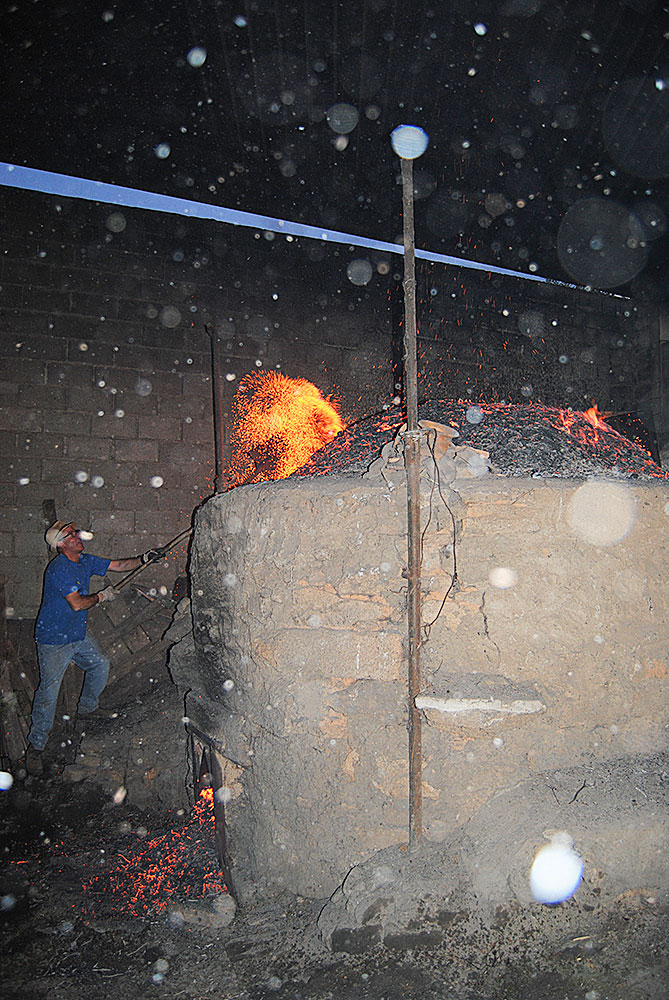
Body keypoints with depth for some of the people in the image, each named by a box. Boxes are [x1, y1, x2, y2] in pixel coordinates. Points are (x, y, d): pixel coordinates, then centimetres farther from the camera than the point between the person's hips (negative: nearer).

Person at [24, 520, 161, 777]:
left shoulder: (86, 561, 3)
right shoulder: (58, 569, -24)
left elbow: (119, 565, 8)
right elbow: (77, 603, -28)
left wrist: (144, 559, -6)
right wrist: (102, 596, -12)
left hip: (78, 635, 9)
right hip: (53, 641, -9)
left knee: (101, 664, 18)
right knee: (49, 690, -10)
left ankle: (87, 708, 40)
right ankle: (36, 745, 2)